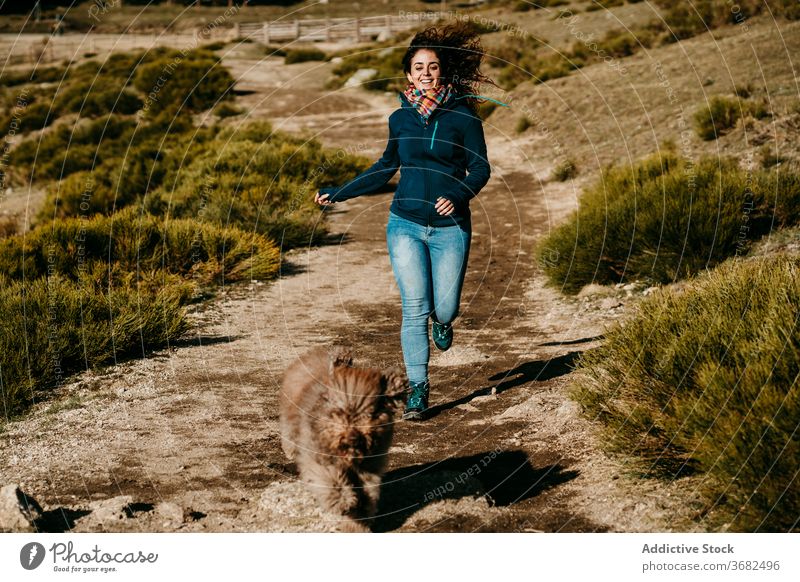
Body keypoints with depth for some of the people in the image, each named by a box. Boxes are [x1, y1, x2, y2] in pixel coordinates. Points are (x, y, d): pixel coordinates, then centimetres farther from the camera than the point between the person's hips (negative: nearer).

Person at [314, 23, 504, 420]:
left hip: (450, 227, -1)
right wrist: (339, 193, 17)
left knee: (444, 310, 0)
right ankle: (418, 388, 6)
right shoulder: (400, 119, 4)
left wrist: (458, 196, -23)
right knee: (414, 309, -5)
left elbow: (480, 169, -3)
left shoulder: (462, 116, -4)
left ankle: (443, 320, 39)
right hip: (406, 225, 2)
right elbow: (386, 167, 18)